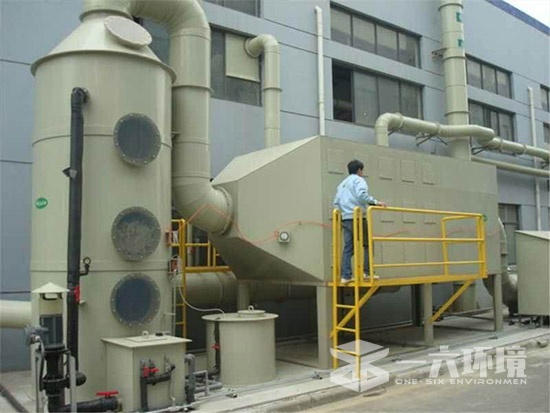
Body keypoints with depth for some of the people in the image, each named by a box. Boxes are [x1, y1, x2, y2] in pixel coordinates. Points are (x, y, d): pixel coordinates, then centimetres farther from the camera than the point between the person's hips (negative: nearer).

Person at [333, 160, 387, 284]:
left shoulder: (342, 184, 24)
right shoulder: (358, 180, 0)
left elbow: (336, 203, 20)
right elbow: (361, 195, -20)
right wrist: (376, 202, -16)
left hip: (345, 219, 7)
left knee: (348, 248, 5)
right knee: (368, 245, 1)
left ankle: (345, 276, 0)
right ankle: (367, 272, -5)